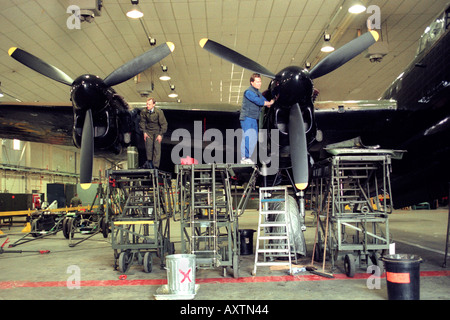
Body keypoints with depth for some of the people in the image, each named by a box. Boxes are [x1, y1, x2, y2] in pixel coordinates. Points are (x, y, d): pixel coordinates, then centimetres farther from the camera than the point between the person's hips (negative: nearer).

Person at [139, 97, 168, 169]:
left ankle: (155, 165, -4)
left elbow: (163, 124, -10)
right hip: (149, 131, 3)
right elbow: (142, 122, 9)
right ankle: (149, 161, 18)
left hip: (157, 131, -2)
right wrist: (144, 132, 2)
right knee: (148, 146, -6)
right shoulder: (144, 112, -9)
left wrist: (160, 134, -12)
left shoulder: (159, 112, -17)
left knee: (157, 147, -9)